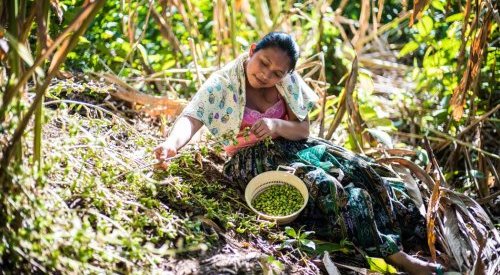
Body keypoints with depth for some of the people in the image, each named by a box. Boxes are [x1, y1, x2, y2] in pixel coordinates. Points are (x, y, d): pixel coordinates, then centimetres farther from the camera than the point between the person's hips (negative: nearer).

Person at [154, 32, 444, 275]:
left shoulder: (288, 83, -2)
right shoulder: (222, 85, -15)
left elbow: (303, 130, -2)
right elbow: (191, 118, -29)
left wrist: (276, 125, -25)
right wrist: (173, 142, -52)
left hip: (289, 147, 6)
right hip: (253, 161, -6)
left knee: (358, 168, -13)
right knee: (324, 185, -28)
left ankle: (417, 232, -8)